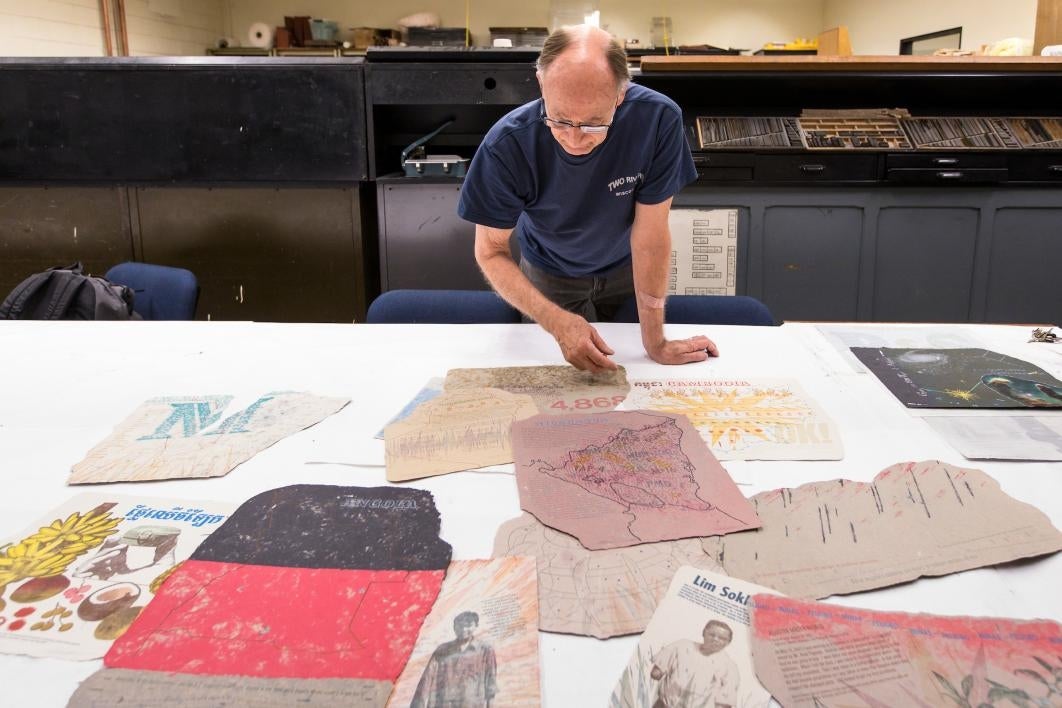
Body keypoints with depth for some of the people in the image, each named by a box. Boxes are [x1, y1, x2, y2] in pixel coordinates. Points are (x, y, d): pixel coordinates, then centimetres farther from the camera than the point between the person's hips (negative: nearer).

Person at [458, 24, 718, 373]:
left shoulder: (658, 119, -35)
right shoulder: (506, 145, -35)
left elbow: (650, 232, -26)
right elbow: (491, 251, -25)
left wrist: (655, 342, -22)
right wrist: (559, 322, -41)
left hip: (625, 267, 1)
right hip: (550, 274, -1)